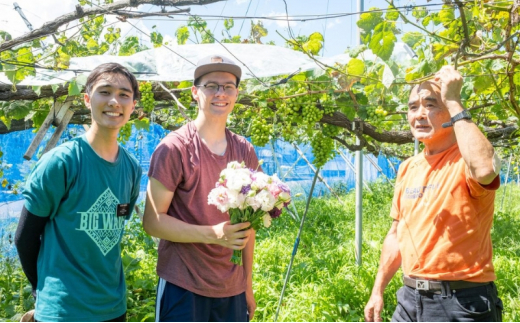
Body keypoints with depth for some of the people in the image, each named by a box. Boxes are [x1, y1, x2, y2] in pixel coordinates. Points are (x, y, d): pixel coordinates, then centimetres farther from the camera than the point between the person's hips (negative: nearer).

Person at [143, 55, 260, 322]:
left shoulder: (245, 152, 4)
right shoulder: (174, 148, -11)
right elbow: (152, 221, -12)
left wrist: (248, 284, 11)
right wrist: (212, 234, -24)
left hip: (233, 289, 5)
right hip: (183, 288, -4)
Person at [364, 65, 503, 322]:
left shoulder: (467, 160, -12)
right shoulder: (408, 168, 8)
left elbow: (485, 170, -38)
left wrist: (453, 101, -27)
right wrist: (377, 291, 15)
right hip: (411, 300, 6)